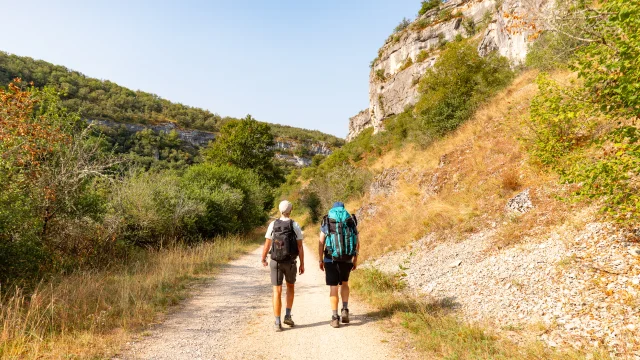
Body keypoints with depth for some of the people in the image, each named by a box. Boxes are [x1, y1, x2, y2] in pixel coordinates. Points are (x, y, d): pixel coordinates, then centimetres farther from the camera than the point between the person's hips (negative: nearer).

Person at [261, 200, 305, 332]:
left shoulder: (273, 225, -5)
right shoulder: (295, 226, -8)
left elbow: (267, 245, -2)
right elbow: (300, 247, -8)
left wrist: (263, 259, 15)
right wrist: (302, 264, 1)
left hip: (276, 262, 0)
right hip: (290, 263, 0)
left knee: (277, 292, 5)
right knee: (290, 287, 24)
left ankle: (278, 323, 2)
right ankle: (288, 316, 17)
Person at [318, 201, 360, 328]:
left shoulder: (326, 221, 3)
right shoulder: (351, 221, 7)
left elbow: (321, 243, -2)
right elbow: (357, 243, 5)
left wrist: (321, 260, 4)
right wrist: (355, 260, 13)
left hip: (330, 259, -1)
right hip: (347, 259, 2)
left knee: (333, 288, 7)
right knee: (344, 283, 23)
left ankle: (335, 318, 5)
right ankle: (345, 310, 10)